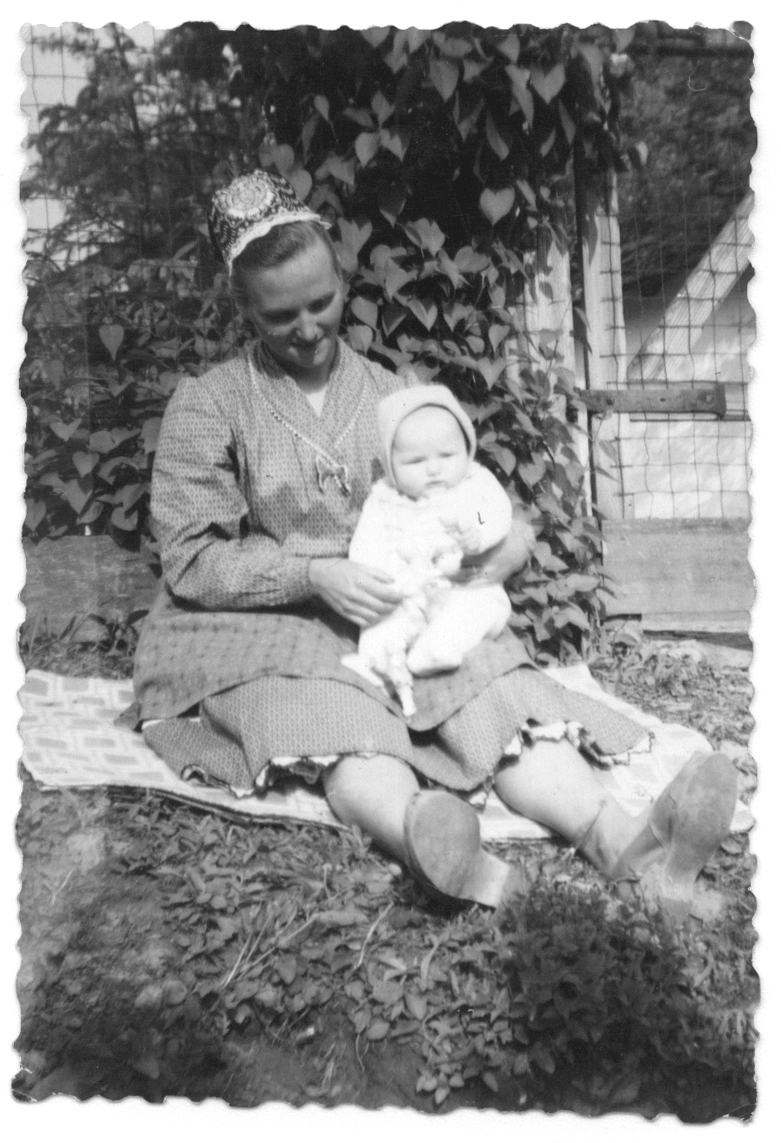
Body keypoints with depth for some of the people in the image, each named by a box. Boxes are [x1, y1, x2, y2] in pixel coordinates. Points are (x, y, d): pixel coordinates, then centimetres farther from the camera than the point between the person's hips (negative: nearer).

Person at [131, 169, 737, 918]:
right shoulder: (208, 403, 2)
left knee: (494, 686, -27)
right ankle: (421, 837, -63)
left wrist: (495, 551, -10)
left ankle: (625, 843, -45)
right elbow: (191, 560, -6)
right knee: (332, 720, -37)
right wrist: (316, 575, -20)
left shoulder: (390, 394, 15)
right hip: (259, 629, -3)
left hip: (398, 621, 3)